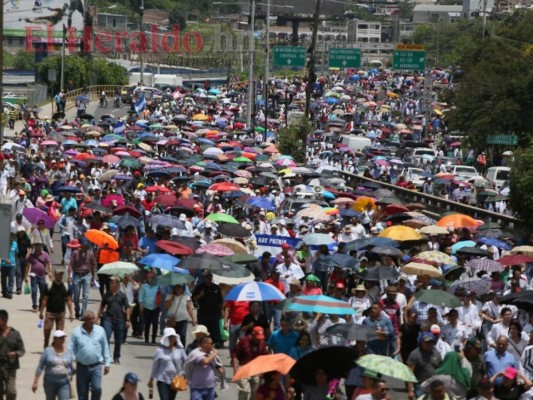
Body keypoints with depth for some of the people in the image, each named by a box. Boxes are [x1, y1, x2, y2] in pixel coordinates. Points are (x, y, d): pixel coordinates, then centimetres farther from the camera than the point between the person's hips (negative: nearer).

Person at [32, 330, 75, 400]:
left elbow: (72, 368, 13)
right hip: (50, 383, -1)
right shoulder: (48, 351, -3)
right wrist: (35, 382, -6)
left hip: (64, 384, 1)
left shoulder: (69, 352, 5)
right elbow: (40, 367, -3)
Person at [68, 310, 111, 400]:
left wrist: (107, 363, 7)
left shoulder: (100, 330, 1)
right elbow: (71, 350, -2)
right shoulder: (76, 332, -4)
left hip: (96, 366, 0)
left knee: (97, 388, -15)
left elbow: (105, 348, 8)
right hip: (82, 367, 0)